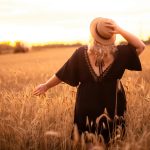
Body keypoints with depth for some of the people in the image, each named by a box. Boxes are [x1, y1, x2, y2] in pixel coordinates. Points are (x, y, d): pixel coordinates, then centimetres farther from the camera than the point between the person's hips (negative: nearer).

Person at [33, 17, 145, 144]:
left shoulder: (81, 53, -10)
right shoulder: (119, 53, -12)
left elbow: (63, 74, -2)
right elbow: (141, 46, 0)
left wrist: (46, 86, 12)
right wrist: (119, 30, -11)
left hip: (86, 108, 1)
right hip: (113, 109, -1)